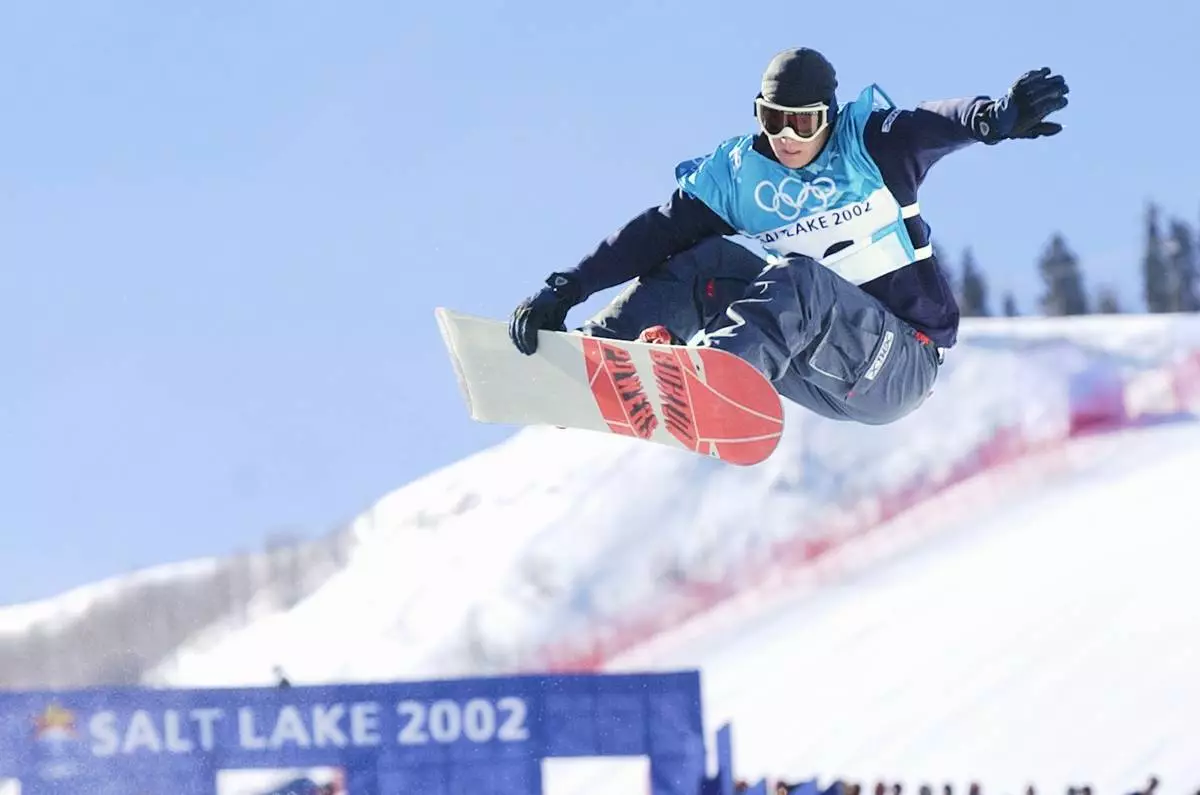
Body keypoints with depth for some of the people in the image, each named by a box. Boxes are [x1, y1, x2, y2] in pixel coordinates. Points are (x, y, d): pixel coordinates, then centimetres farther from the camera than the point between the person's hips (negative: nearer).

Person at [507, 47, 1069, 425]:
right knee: (708, 260, -12)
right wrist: (563, 291, -10)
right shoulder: (734, 176, 6)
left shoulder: (868, 145, -3)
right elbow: (656, 233, 0)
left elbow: (935, 126, -23)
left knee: (796, 279, -32)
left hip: (902, 365, -4)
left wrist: (996, 117, -46)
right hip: (825, 378, 4)